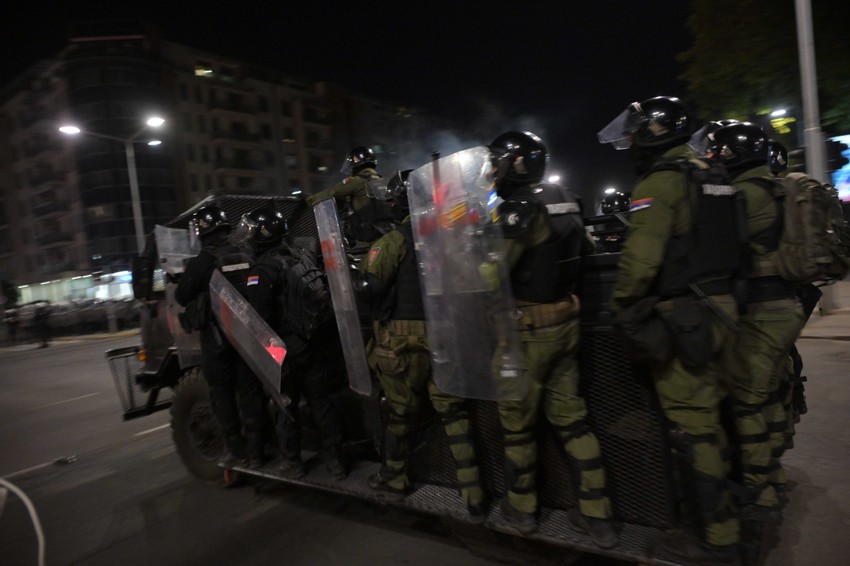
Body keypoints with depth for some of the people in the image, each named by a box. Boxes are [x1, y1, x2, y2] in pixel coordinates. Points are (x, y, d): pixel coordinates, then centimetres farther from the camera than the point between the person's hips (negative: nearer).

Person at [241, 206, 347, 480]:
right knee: (321, 401, 12)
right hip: (316, 344, 6)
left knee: (286, 406, 10)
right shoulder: (300, 256, 9)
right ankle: (334, 458, 19)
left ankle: (292, 461, 21)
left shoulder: (262, 270, -13)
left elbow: (260, 318, -19)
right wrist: (327, 338, 21)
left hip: (287, 351, -6)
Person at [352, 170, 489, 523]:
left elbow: (370, 286, -19)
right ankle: (473, 495, 13)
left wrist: (357, 279, 0)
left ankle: (394, 479, 33)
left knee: (400, 410, 13)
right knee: (453, 412, 11)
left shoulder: (396, 239, -11)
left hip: (403, 339, -4)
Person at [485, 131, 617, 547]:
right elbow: (586, 252, 22)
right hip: (566, 323, 8)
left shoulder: (520, 207, -17)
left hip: (528, 329, -8)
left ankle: (521, 508, 26)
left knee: (516, 420, 10)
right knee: (571, 417, 14)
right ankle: (596, 515, 21)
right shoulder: (565, 202, 9)